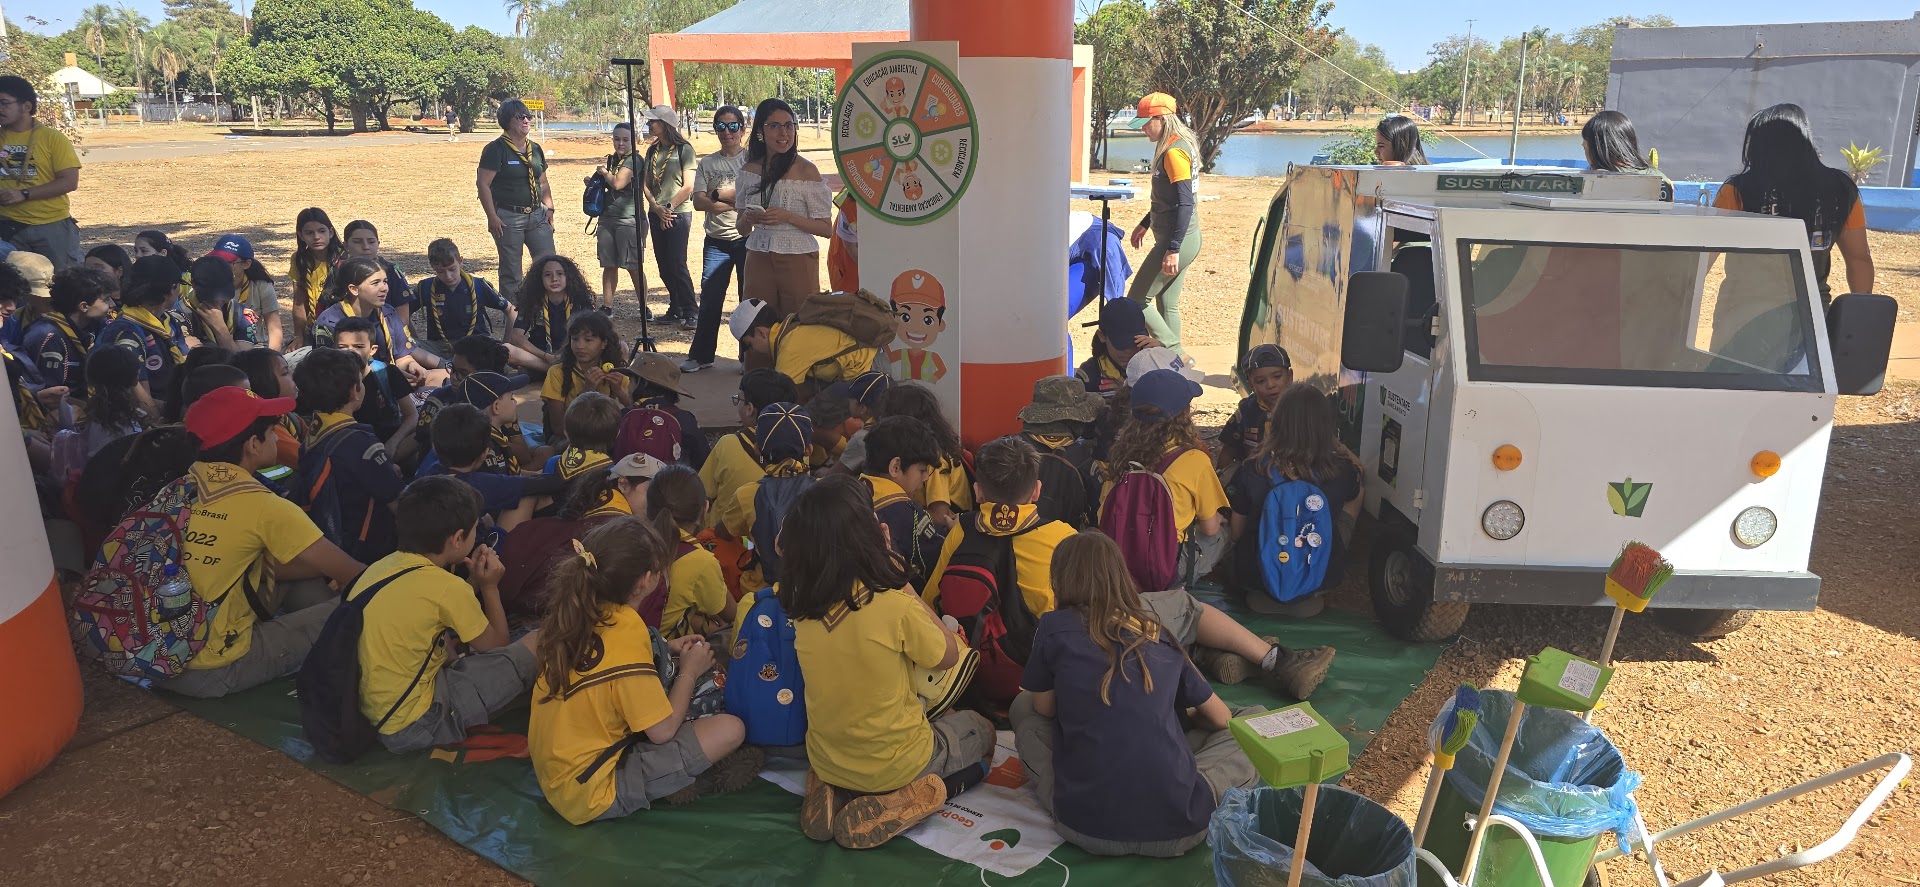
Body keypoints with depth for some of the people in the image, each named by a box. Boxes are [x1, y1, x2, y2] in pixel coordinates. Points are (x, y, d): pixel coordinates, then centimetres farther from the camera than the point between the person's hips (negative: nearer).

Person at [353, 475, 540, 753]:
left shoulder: (382, 566, 2)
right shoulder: (445, 586, -19)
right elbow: (496, 646, -1)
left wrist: (474, 582, 11)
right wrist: (490, 587, 10)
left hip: (363, 712, 8)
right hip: (410, 727, -8)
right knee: (536, 643, -6)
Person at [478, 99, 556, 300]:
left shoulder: (535, 149, 13)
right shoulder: (495, 149, -7)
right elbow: (483, 184, -11)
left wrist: (549, 209, 8)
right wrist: (492, 217, -16)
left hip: (537, 215, 6)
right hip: (508, 217, -6)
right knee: (511, 272, 0)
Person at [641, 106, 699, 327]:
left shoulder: (683, 149, -5)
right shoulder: (652, 151, 12)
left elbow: (688, 186, -9)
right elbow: (646, 184, 9)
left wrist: (669, 207, -11)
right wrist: (657, 208, -7)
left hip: (678, 213, -6)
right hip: (656, 215, 6)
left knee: (677, 265, -10)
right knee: (664, 267, 8)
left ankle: (691, 312, -5)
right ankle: (676, 309, 17)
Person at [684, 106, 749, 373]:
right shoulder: (708, 163, 9)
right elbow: (698, 202, -1)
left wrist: (717, 195, -9)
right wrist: (736, 200, -10)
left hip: (747, 239, -2)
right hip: (716, 241, 3)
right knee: (709, 298, 4)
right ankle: (700, 355, 14)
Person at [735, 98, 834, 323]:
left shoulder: (805, 170, -6)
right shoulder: (749, 171, 7)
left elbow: (826, 228, -7)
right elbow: (742, 230, 13)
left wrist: (788, 216, -18)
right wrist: (748, 218, -9)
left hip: (798, 262, -4)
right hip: (758, 262, 4)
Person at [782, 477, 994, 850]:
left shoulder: (801, 607, -12)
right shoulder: (893, 604, -28)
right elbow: (949, 656, -10)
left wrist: (884, 566, -1)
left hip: (826, 760, 6)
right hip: (895, 764, -5)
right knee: (979, 729, 24)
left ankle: (834, 794, 10)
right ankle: (889, 807, 0)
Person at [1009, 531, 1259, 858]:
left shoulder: (1055, 627, 2)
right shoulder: (1161, 636, 12)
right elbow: (1220, 718, 23)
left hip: (1086, 825, -2)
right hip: (1178, 826, 2)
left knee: (1023, 706, 24)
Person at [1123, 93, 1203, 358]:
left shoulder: (1174, 152, -18)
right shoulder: (1178, 145, 12)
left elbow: (1185, 204, -24)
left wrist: (1173, 250, -26)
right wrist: (1146, 224, 32)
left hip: (1179, 239, -10)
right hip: (1182, 238, 10)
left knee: (1136, 301, -3)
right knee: (1167, 305, 14)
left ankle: (1176, 355, -2)